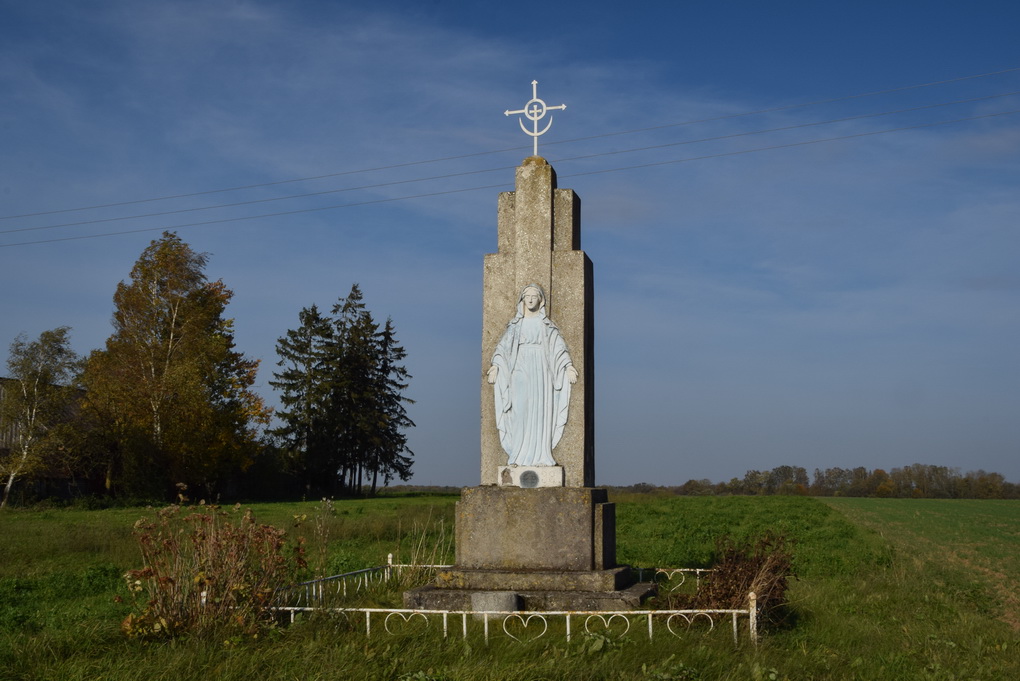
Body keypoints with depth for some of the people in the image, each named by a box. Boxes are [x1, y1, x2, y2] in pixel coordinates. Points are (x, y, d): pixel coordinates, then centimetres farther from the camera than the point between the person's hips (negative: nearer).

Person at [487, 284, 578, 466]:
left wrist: (569, 367, -11)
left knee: (540, 412, -5)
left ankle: (539, 456, -4)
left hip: (541, 372, 0)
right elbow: (503, 346, 3)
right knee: (520, 412, -8)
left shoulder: (547, 325, 11)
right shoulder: (515, 325, 12)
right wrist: (495, 366, -12)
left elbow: (559, 347, 3)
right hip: (520, 371, 0)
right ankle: (519, 456, -6)